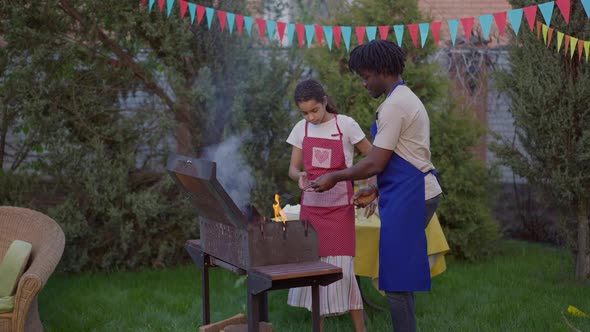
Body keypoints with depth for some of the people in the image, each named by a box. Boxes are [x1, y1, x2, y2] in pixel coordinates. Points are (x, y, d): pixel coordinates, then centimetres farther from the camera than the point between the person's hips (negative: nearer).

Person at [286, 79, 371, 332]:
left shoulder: (346, 125, -6)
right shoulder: (301, 129, 4)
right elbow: (292, 168, 7)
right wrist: (300, 176, -16)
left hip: (339, 207, -4)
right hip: (311, 206, 4)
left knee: (342, 268, -8)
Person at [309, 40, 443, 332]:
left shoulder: (394, 105, -16)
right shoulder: (406, 99, 17)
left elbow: (375, 163, -18)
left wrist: (335, 178, -6)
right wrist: (376, 190, 18)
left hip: (408, 197, -11)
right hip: (414, 193, 11)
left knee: (397, 278, -5)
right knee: (400, 275, 15)